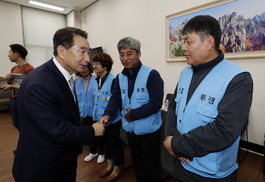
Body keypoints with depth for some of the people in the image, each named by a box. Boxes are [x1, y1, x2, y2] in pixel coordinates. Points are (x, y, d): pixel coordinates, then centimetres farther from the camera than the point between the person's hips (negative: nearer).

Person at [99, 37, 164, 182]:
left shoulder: (151, 75, -17)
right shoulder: (120, 77, 3)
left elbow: (156, 103, -22)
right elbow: (115, 98, -3)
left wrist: (133, 114, -20)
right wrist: (107, 115, -20)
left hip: (149, 131, -5)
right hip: (130, 130, 6)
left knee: (151, 168, 14)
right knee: (137, 164, 26)